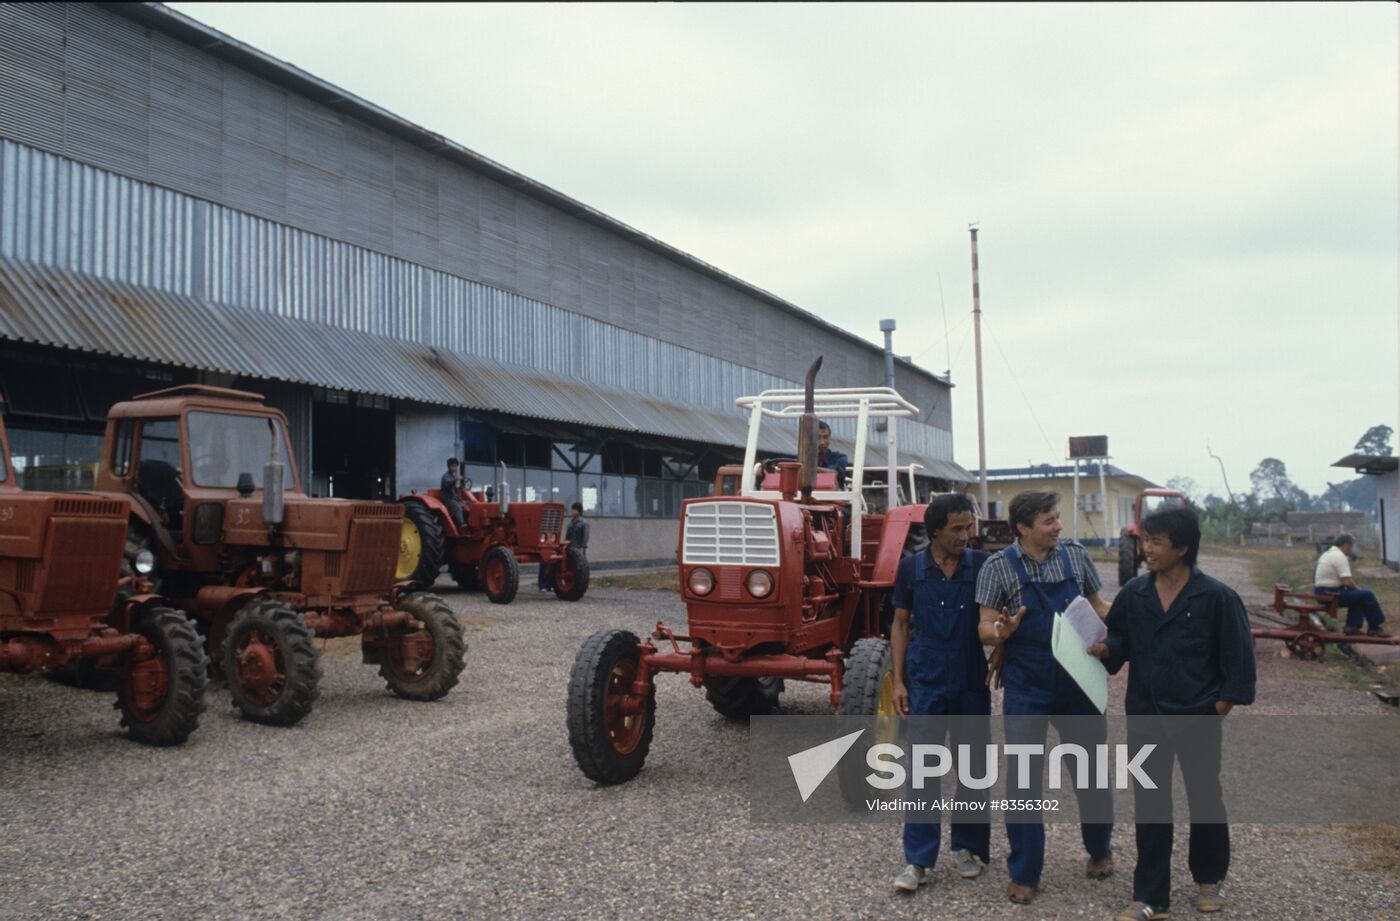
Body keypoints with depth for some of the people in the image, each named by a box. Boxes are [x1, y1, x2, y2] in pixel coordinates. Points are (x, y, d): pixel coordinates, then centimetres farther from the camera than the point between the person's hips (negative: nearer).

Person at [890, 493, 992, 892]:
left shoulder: (981, 565, -2)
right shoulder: (911, 567, -1)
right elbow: (900, 624, 5)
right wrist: (898, 680, 0)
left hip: (973, 683, 1)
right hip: (926, 682, 0)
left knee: (973, 768, 10)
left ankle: (969, 847, 25)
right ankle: (917, 860, 4)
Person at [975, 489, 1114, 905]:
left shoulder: (1076, 555, 1)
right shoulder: (999, 566, -6)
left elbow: (1097, 606, 12)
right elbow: (985, 629, -6)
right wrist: (1001, 631, -29)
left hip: (1077, 682, 2)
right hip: (1026, 688, -2)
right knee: (1023, 778, 4)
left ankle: (1099, 850, 40)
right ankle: (1024, 873, 17)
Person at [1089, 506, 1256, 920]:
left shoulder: (1216, 598, -12)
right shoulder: (1133, 594, -2)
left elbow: (1238, 658, -7)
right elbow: (1120, 640, 7)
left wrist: (1221, 707, -9)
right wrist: (1104, 648, -14)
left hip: (1198, 719, -2)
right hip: (1145, 717, 3)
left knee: (1205, 799, 15)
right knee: (1150, 806, 7)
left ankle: (1208, 879, 37)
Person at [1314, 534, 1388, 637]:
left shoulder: (1328, 554, 16)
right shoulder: (1340, 556, -16)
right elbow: (1347, 582, -22)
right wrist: (1356, 588, -2)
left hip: (1321, 591, 11)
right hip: (1331, 594, -11)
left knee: (1358, 596, 23)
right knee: (1367, 595, -8)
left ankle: (1353, 626, 15)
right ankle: (1374, 627, 6)